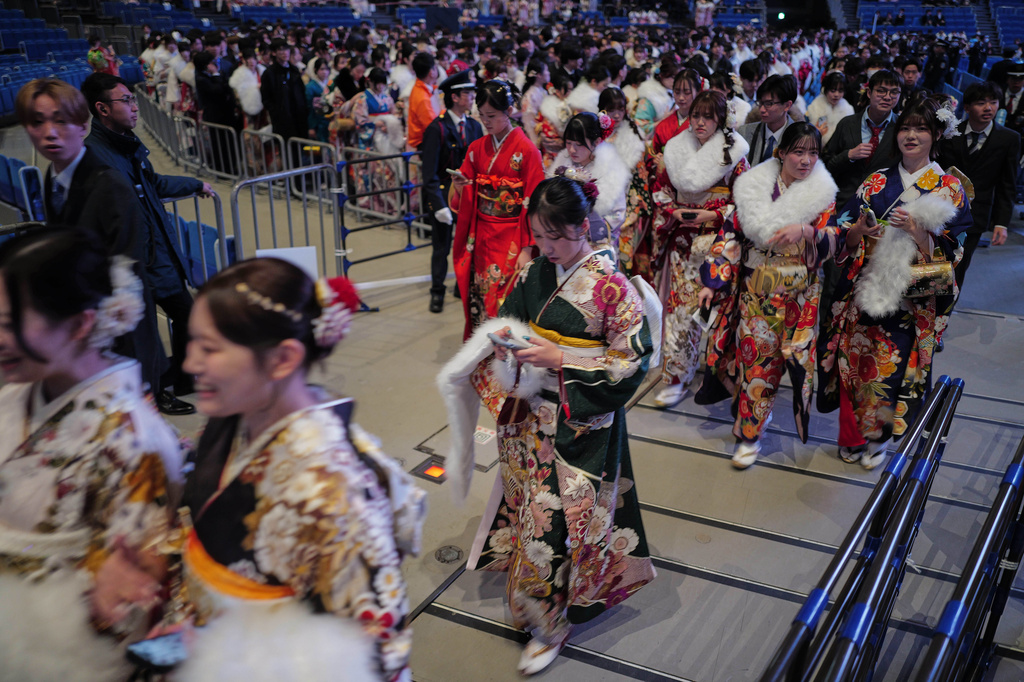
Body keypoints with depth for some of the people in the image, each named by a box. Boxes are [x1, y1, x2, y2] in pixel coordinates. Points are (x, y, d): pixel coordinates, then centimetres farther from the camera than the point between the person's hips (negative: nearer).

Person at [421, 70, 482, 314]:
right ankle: (437, 292, 22)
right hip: (444, 195, -4)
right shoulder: (437, 128, -11)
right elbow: (430, 172, -13)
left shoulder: (474, 126, 6)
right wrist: (438, 205, -20)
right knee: (441, 247, 7)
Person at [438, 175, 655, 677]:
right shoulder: (534, 273, 1)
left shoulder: (610, 286, -17)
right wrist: (508, 343, -10)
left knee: (560, 517, 2)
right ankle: (530, 595, 40)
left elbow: (631, 362, -15)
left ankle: (551, 622, 22)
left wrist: (559, 361, -21)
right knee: (529, 503, 16)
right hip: (529, 414, 6)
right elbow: (508, 324, 14)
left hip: (581, 424, -5)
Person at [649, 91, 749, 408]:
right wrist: (673, 211, -4)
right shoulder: (677, 150, 7)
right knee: (679, 303, 6)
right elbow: (660, 188, 14)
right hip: (682, 240, 4)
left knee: (709, 304, -6)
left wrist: (713, 215, -15)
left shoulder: (733, 154, -4)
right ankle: (677, 376, 18)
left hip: (716, 242, -3)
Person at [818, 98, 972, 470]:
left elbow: (952, 251, -4)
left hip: (910, 296, -2)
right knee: (856, 358, 4)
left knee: (894, 364, 1)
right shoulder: (877, 182, 7)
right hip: (865, 286, 2)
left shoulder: (950, 189, 1)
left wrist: (917, 232, -19)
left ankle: (879, 437, 25)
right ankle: (852, 434, 24)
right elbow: (842, 228, 7)